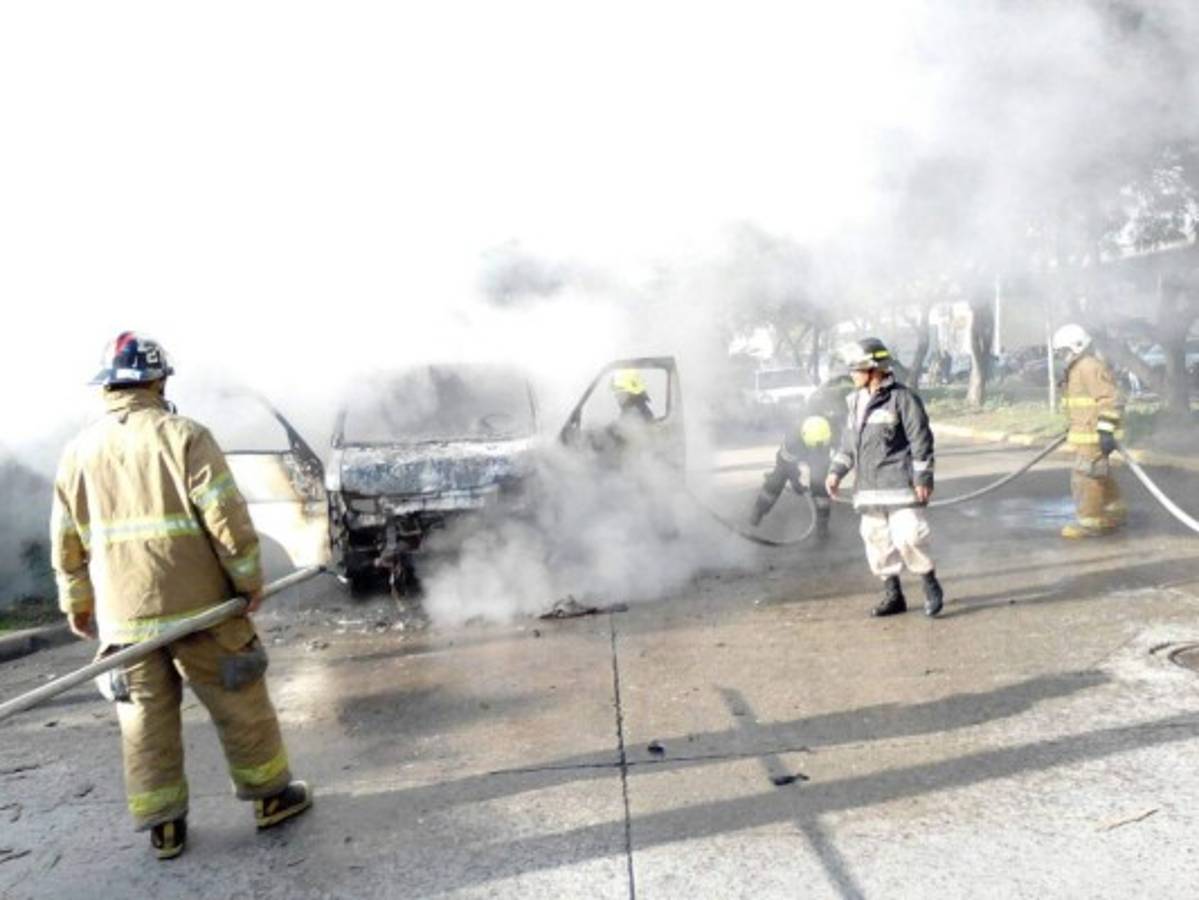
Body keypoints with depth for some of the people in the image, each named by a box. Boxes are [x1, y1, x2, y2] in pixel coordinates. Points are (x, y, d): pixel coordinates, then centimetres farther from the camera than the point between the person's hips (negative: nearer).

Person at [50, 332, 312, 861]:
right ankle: (270, 795, 22)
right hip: (198, 607, -4)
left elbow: (66, 542, 10)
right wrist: (249, 579, -6)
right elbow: (227, 517, -16)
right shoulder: (183, 436, -12)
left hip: (124, 616, 4)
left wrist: (76, 604, 21)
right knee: (238, 705, 10)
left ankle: (162, 827, 21)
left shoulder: (78, 451, 4)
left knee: (146, 718, 14)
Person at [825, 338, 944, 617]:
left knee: (907, 536, -12)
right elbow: (848, 442, 21)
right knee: (876, 539, 9)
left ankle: (931, 587, 10)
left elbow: (921, 441, -9)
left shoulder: (902, 398, -8)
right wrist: (836, 471, 12)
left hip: (900, 484, -7)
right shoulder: (856, 402, 15)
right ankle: (893, 595, 21)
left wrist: (923, 479, -11)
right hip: (868, 487, 7)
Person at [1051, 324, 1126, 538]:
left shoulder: (1091, 368, -17)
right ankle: (1115, 513, 33)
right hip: (1086, 434, 11)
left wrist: (1106, 432, -26)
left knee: (1085, 476, -8)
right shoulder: (1078, 369, 16)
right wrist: (1073, 429, 30)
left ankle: (1089, 523, -2)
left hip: (1093, 435, -11)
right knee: (1100, 475, 20)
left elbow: (1109, 400, -23)